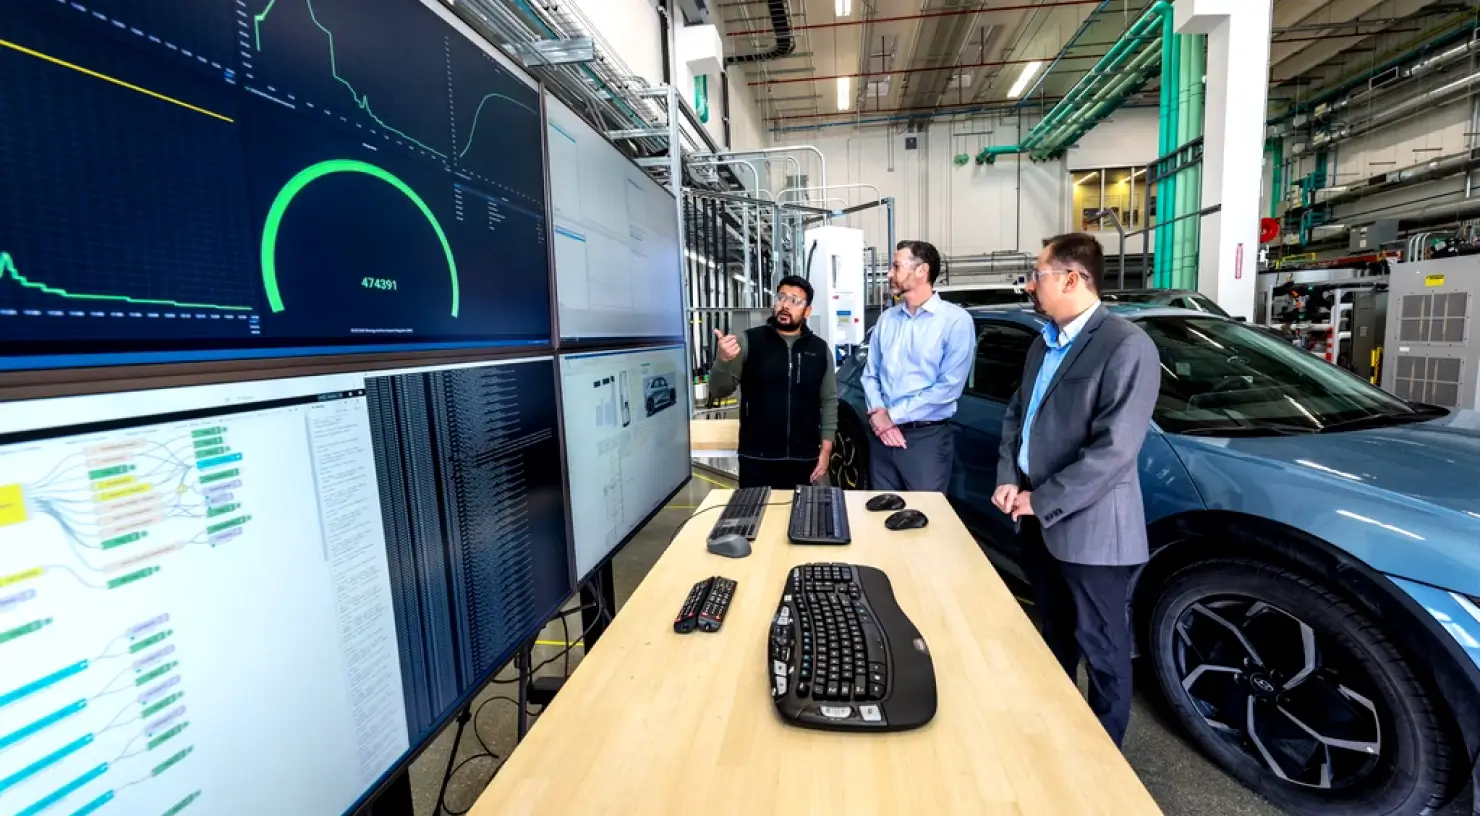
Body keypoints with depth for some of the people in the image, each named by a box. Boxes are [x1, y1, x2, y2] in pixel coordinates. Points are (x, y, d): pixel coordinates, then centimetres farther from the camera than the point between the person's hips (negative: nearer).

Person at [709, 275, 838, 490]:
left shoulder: (820, 349, 5)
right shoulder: (748, 341, -2)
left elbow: (829, 400, 8)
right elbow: (719, 390, -4)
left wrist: (825, 450, 2)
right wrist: (723, 360, -25)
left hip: (803, 459, 2)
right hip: (756, 459, -2)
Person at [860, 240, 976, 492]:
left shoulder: (955, 320, -7)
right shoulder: (886, 319, 10)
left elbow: (948, 387, -14)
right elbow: (870, 374, 9)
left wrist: (893, 415, -12)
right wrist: (877, 414, -9)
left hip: (927, 437, -5)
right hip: (882, 435, 5)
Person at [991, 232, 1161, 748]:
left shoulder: (1127, 347, -17)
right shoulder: (1045, 343, 10)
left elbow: (1114, 450, -23)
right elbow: (1016, 413, 14)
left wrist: (1041, 502, -17)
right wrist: (1008, 478, -1)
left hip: (1088, 528, -8)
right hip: (1037, 521, 8)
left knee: (1101, 648, 12)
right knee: (1053, 636, 24)